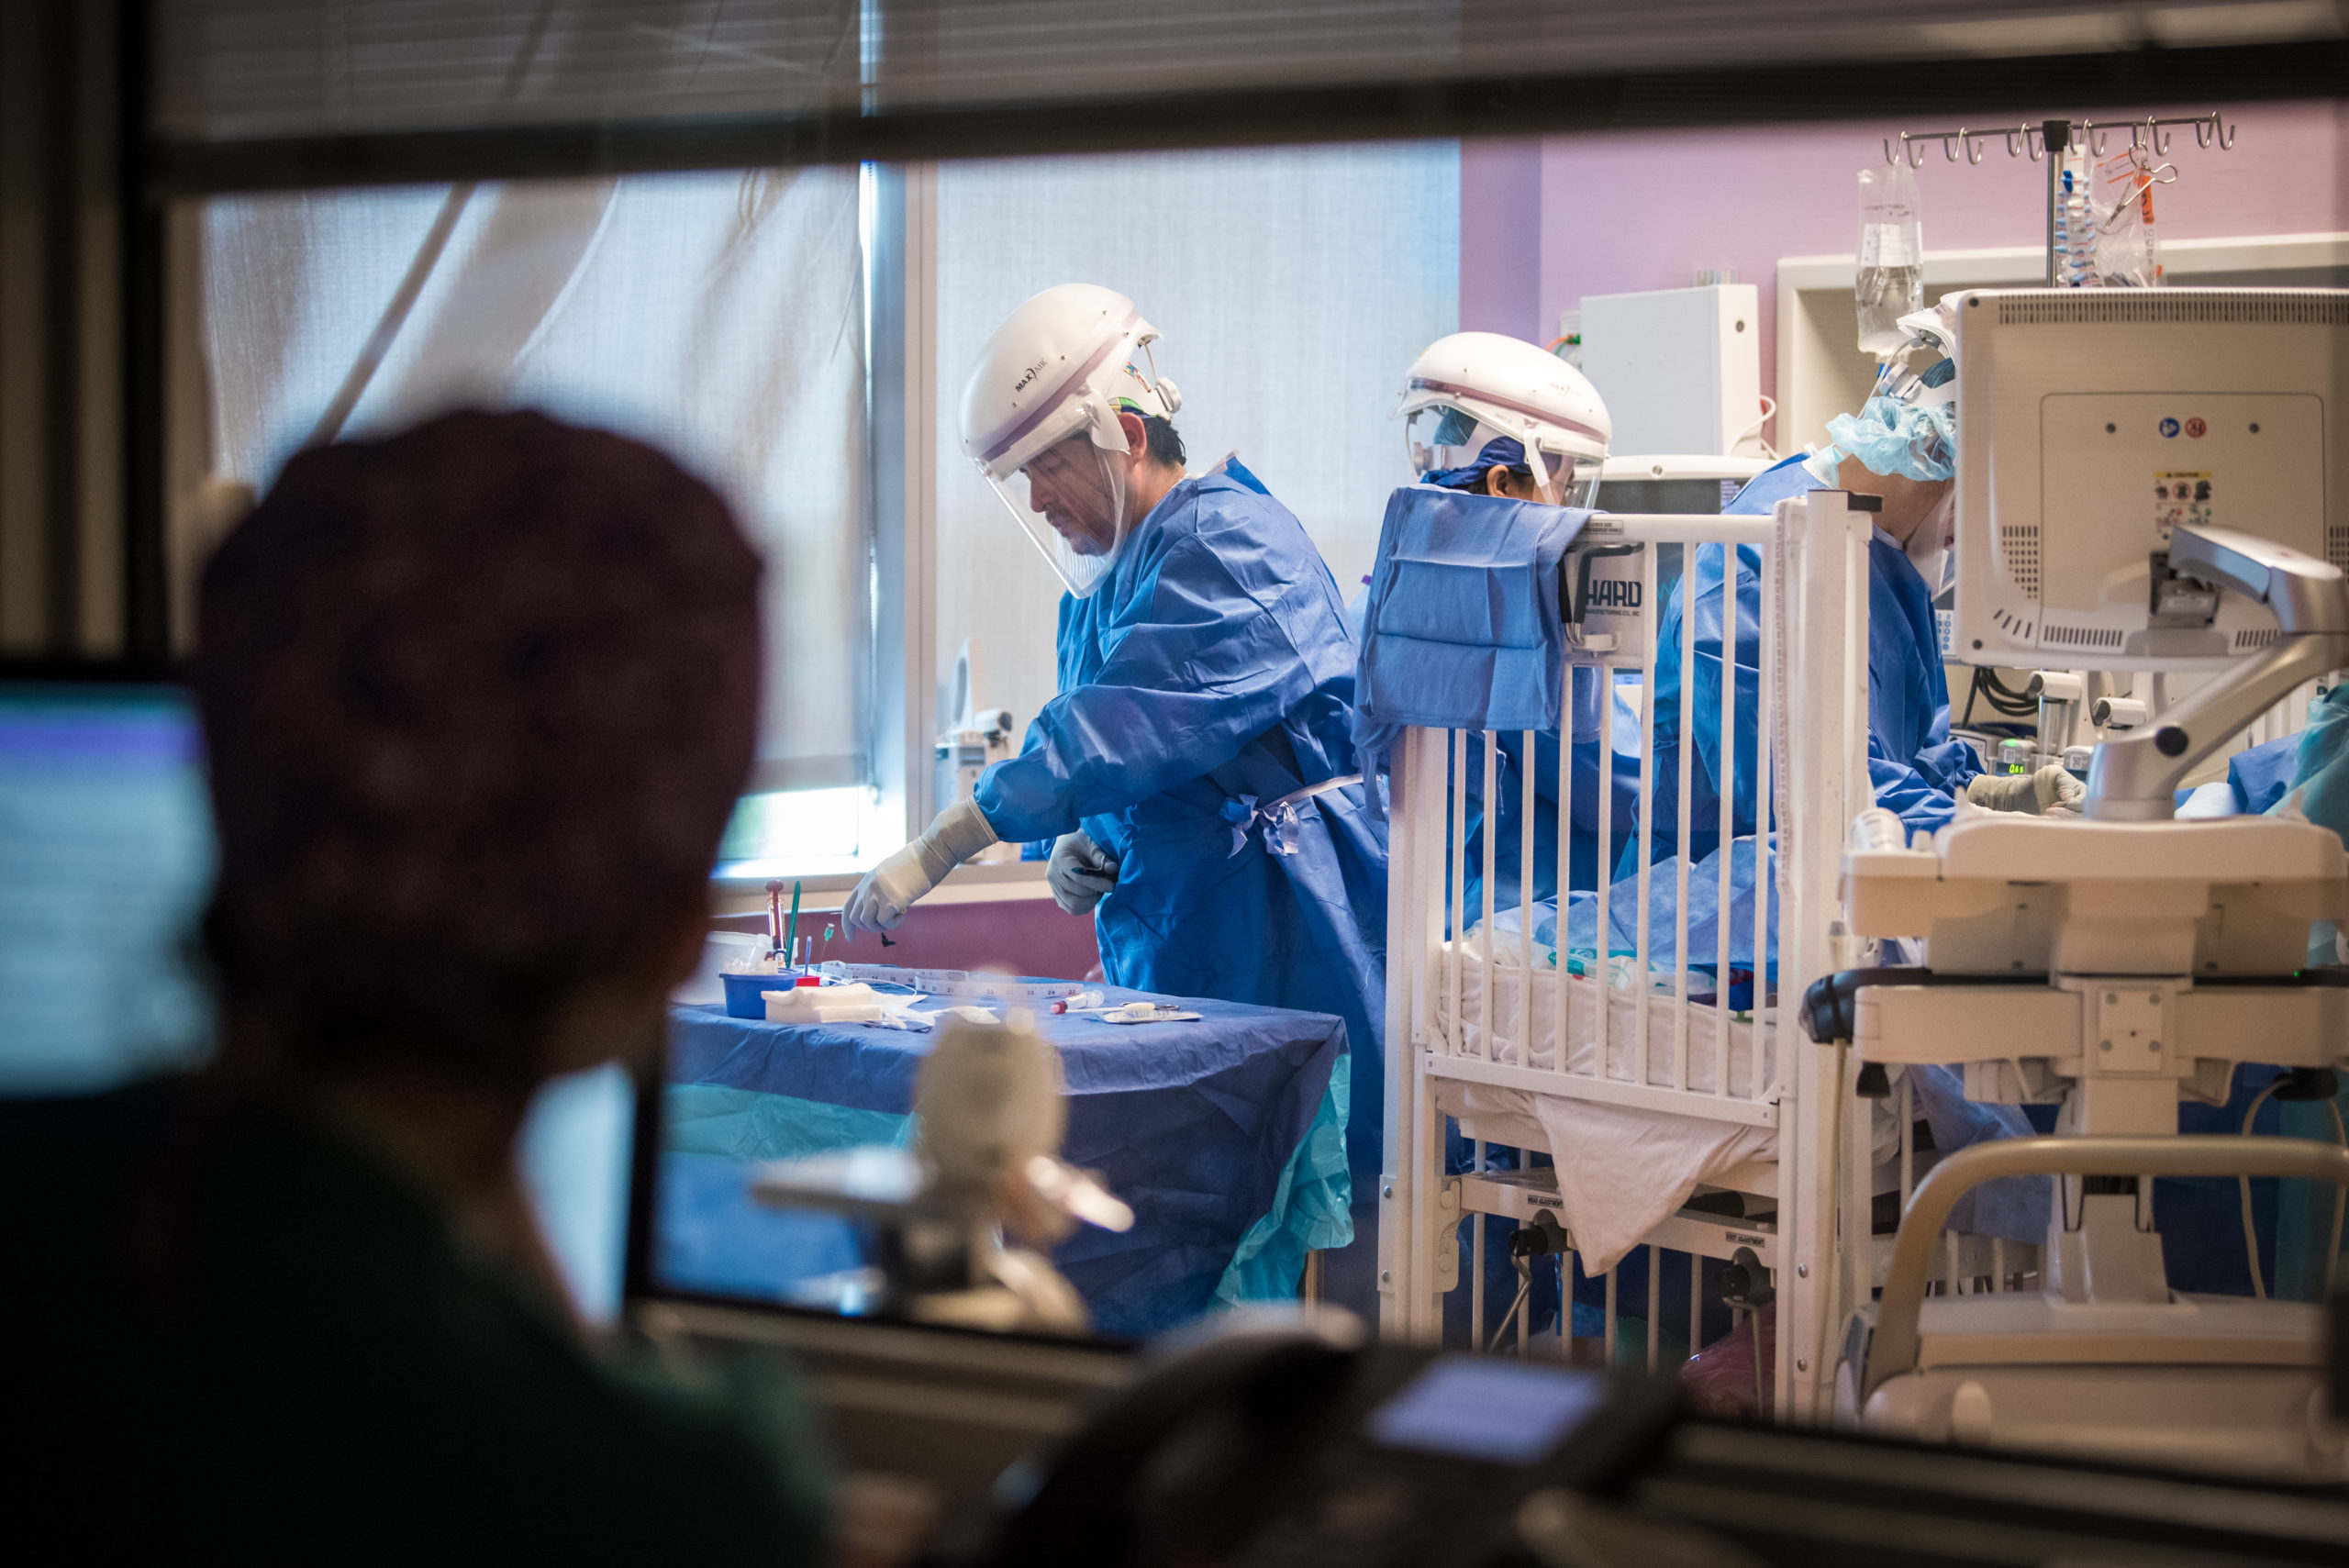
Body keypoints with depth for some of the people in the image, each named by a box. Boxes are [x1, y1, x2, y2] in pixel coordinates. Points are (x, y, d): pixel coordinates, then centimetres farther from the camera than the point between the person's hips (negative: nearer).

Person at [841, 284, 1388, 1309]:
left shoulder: (1232, 542, -15)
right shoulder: (1102, 575, 15)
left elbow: (1120, 729, -25)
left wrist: (936, 853, -26)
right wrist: (1083, 847, 0)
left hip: (1284, 945, -9)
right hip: (1166, 939, 9)